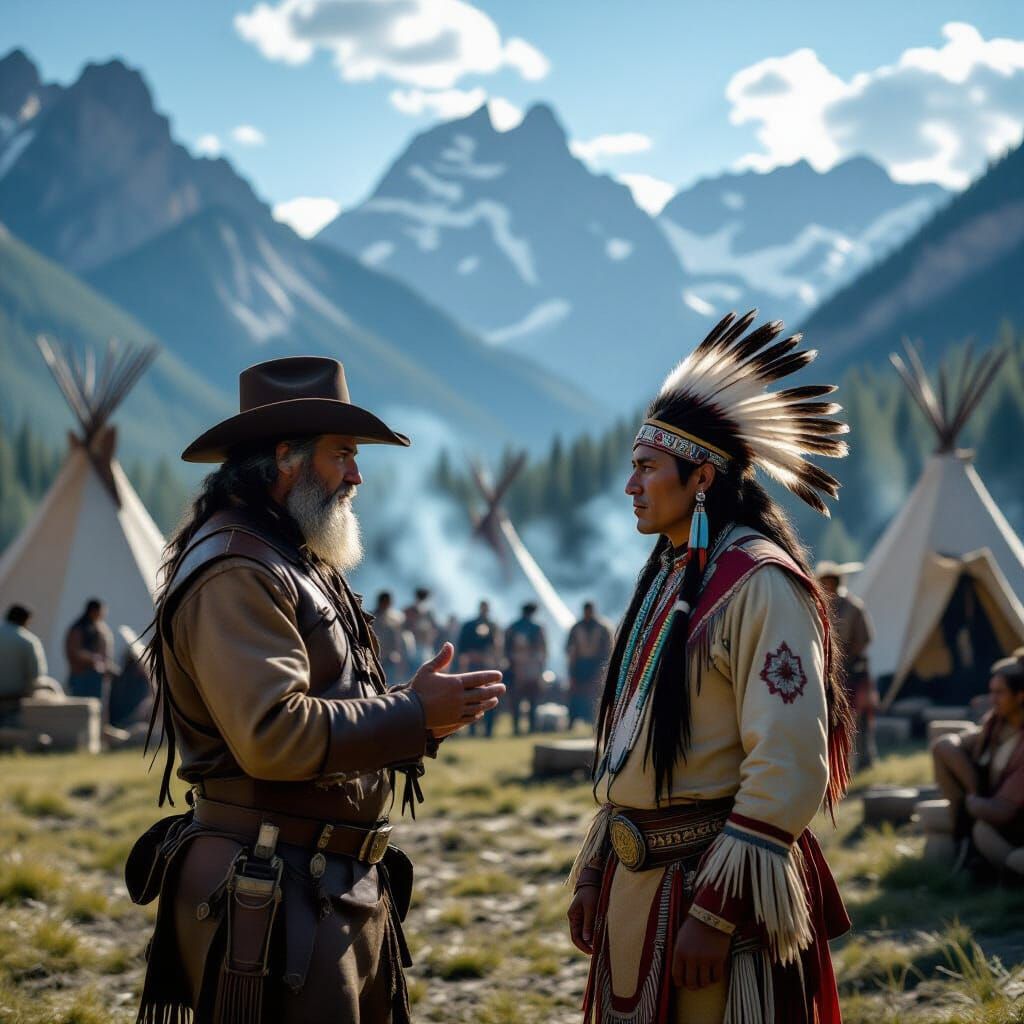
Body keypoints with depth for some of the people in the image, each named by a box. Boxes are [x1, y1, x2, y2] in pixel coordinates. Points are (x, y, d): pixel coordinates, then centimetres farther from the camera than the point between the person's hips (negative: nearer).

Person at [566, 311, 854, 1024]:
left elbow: (791, 771, -21)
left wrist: (717, 911, -21)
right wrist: (595, 874, 15)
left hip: (715, 878, -8)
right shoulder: (667, 579, 14)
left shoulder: (760, 586, -14)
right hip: (636, 879, 8)